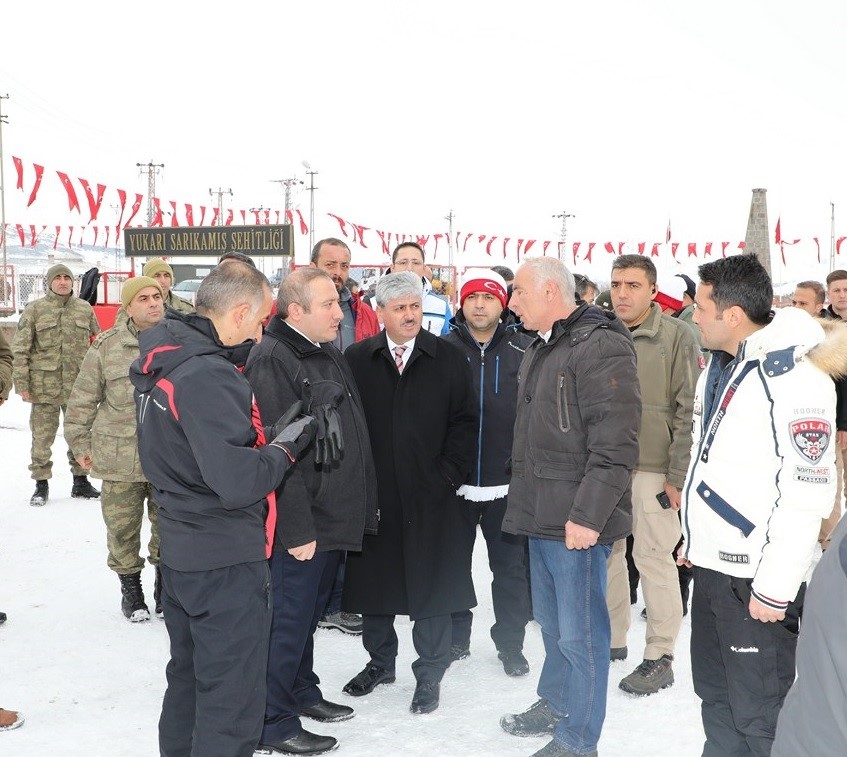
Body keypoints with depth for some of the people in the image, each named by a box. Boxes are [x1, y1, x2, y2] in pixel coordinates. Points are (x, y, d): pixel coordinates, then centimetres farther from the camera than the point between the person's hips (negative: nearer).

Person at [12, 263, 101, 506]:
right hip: (44, 386, -3)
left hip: (78, 385, 3)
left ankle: (80, 481, 24)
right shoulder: (34, 310, -1)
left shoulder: (85, 309, 8)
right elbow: (20, 350, -2)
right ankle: (41, 484, 15)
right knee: (42, 436, 3)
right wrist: (22, 384, -8)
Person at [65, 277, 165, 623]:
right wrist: (80, 442, 4)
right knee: (122, 526, 7)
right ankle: (130, 586, 26)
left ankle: (165, 582, 31)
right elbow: (83, 399, 3)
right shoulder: (107, 346, -4)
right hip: (119, 458, -1)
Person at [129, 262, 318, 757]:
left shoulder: (165, 359, 6)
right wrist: (286, 445, -13)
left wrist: (265, 435, 2)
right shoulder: (208, 377, -24)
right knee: (233, 699, 2)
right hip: (227, 562, -9)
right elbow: (237, 482, -29)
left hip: (181, 551, 9)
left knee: (190, 678, 24)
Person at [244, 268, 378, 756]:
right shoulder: (272, 359, -17)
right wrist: (296, 528, -22)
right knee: (289, 620, 0)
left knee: (309, 613, 21)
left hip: (336, 516, 9)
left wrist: (363, 507, 18)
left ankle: (301, 691, 36)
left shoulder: (330, 355, 12)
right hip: (302, 524, -9)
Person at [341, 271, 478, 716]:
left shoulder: (448, 359, 1)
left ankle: (429, 674, 21)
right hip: (372, 495, 1)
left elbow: (465, 422, 1)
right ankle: (380, 662, 31)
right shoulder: (357, 359, 3)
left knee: (432, 588, 6)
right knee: (373, 582, 12)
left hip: (429, 496, -1)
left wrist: (448, 476, -7)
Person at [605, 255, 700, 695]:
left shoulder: (676, 336, -6)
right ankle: (611, 639, 29)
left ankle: (660, 657, 11)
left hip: (653, 468, -5)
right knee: (606, 553, 12)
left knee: (654, 558, -1)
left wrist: (678, 475, -12)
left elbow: (688, 409, -8)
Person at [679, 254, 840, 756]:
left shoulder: (795, 378, -18)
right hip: (712, 566, 9)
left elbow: (808, 492, -21)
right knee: (717, 701, 19)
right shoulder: (719, 367, 11)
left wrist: (775, 587, -20)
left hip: (756, 580, -9)